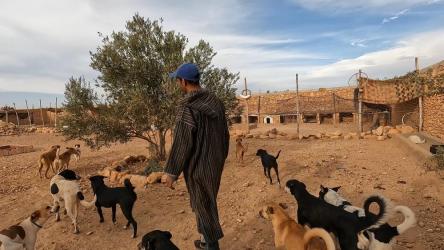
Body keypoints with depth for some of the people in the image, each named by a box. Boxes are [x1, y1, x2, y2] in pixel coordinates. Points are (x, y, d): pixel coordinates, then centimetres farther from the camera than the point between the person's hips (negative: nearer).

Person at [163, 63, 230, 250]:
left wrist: (171, 172, -11)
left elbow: (182, 142, -20)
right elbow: (225, 133, 9)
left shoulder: (188, 106, -21)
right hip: (215, 162, 8)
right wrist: (221, 156, 21)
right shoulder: (215, 101, 2)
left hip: (198, 165, -7)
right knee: (206, 202, 23)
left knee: (204, 205, 10)